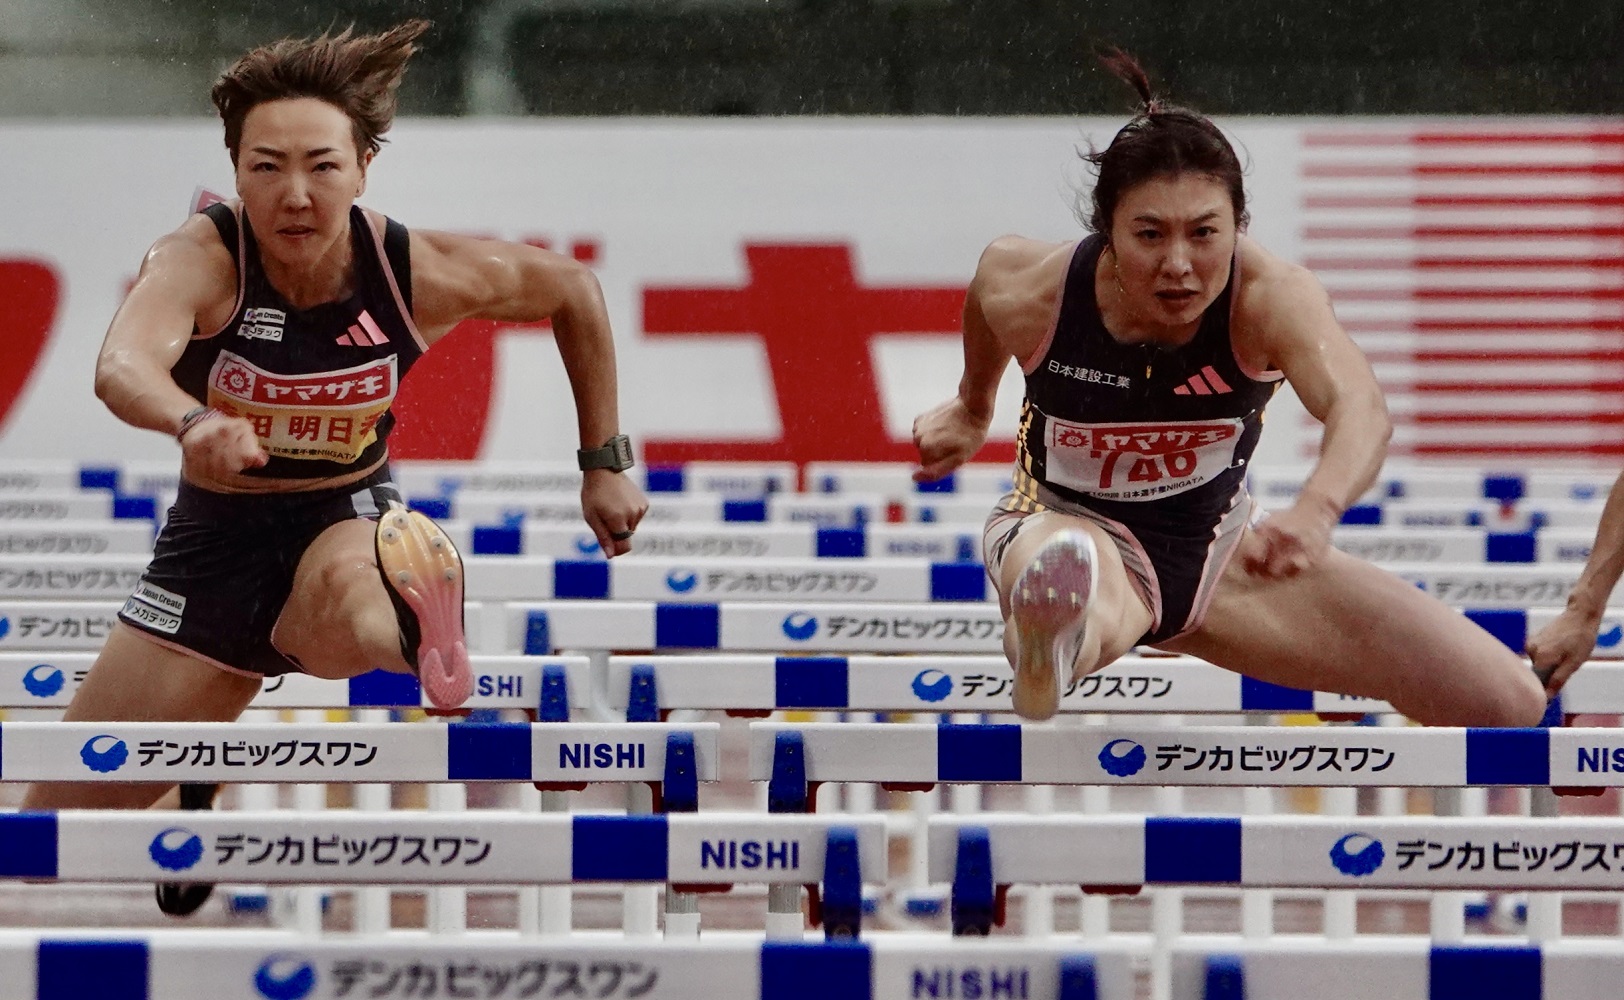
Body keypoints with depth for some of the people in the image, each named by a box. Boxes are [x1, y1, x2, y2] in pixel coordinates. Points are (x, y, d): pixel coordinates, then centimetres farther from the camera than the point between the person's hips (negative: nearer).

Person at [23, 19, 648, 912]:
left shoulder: (422, 274, -16)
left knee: (344, 595, -41)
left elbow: (573, 290, 4)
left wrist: (605, 463, 6)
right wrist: (192, 423, -67)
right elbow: (122, 366, -45)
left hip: (348, 526, -1)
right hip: (215, 539, 1)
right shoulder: (202, 259, -22)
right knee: (52, 835, 8)